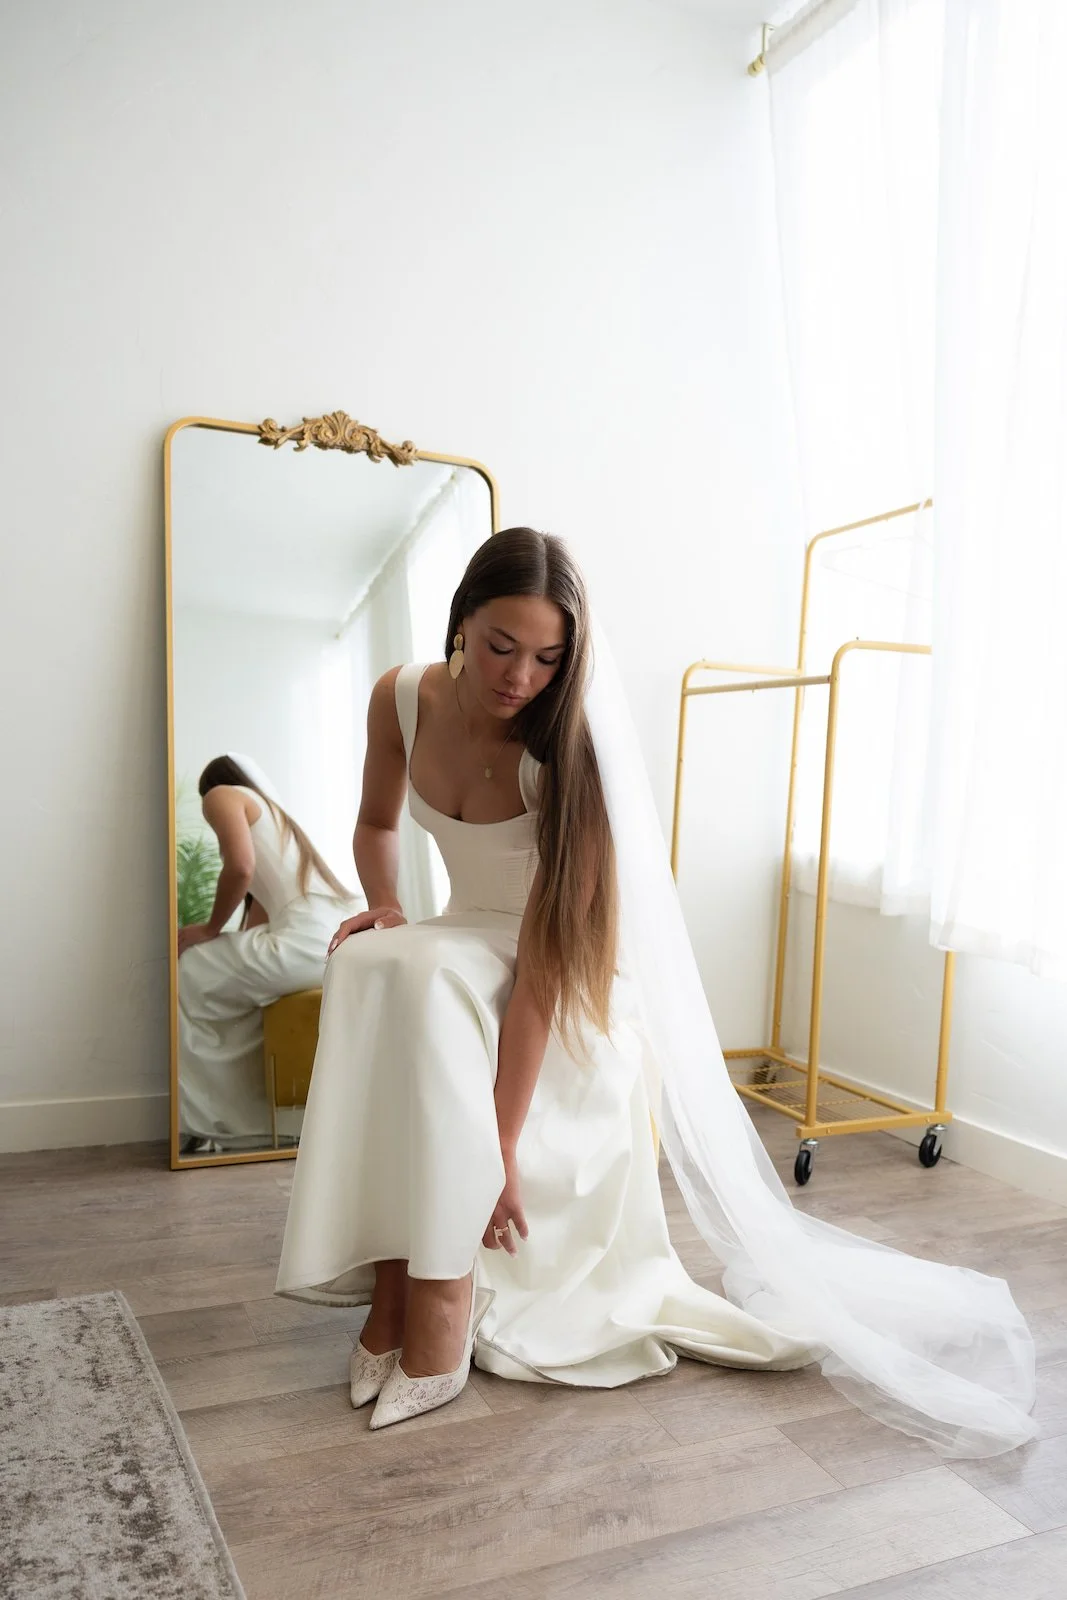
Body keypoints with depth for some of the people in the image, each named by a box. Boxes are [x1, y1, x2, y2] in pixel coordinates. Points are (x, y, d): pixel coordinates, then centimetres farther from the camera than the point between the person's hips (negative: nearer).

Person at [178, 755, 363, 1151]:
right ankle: (242, 1120, 34)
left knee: (190, 977, 14)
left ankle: (207, 1124, 20)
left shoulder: (223, 794, 11)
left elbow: (241, 867, -7)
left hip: (307, 938, -9)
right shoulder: (277, 817, 35)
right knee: (230, 979, 31)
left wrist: (211, 929, 7)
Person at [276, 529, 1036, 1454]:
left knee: (422, 978, -33)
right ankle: (397, 1291, -18)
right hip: (470, 940, 5)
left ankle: (436, 1315, -24)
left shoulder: (568, 746, -26)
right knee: (366, 965, -27)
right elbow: (378, 822, 10)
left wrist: (500, 1142, -30)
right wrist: (384, 906, -11)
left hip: (574, 978, -5)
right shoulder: (402, 700, -12)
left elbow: (545, 963, -29)